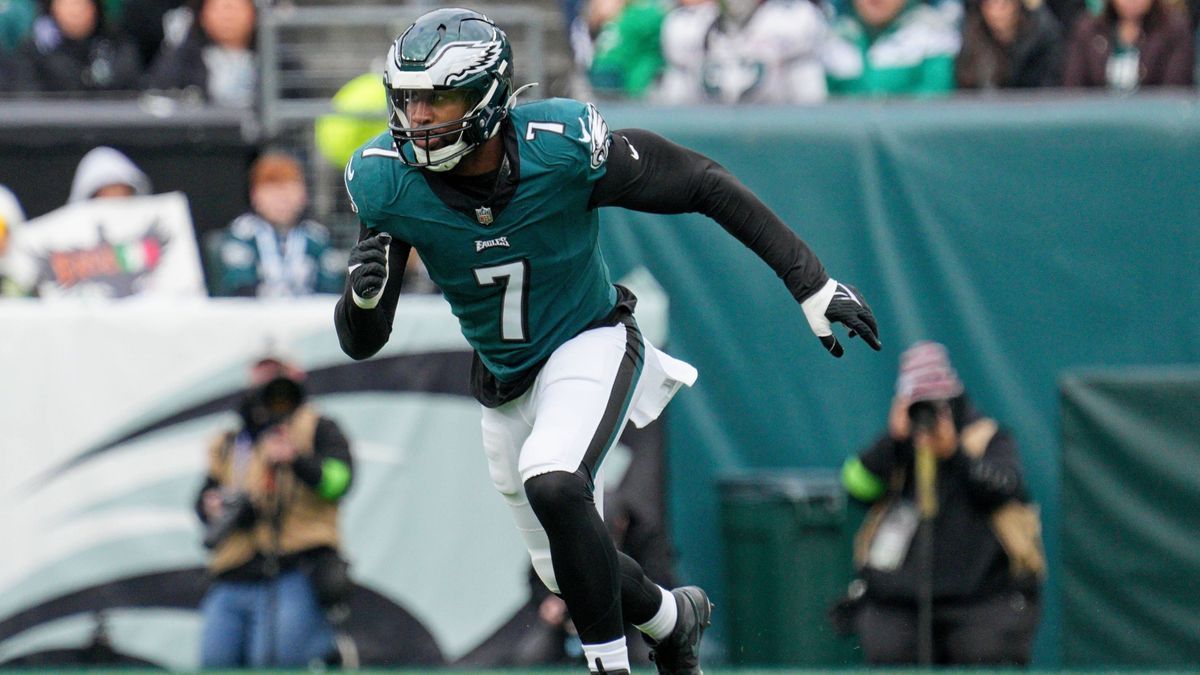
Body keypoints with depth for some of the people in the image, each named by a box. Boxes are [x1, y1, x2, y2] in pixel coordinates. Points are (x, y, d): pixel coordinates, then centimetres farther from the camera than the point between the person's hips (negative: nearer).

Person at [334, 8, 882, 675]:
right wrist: (364, 296, -38)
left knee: (553, 484, -32)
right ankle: (673, 619, 44)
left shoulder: (561, 145, -28)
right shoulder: (387, 182, -20)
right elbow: (360, 343, -13)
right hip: (503, 381, 5)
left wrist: (811, 285, -16)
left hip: (589, 345, -4)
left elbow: (700, 184, -16)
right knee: (567, 571, 13)